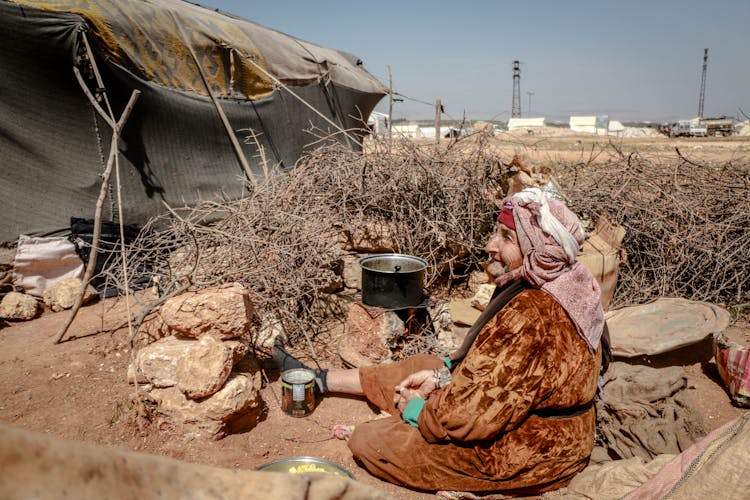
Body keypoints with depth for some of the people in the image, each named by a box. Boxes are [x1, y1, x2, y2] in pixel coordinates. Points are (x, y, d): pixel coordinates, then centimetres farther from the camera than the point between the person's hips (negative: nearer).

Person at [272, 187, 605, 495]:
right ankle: (319, 381, 34)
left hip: (518, 456, -9)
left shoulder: (531, 319, -35)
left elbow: (471, 417, -30)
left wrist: (415, 410, -11)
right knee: (420, 366, 17)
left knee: (365, 442, -6)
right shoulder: (566, 288, -4)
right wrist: (442, 374, 3)